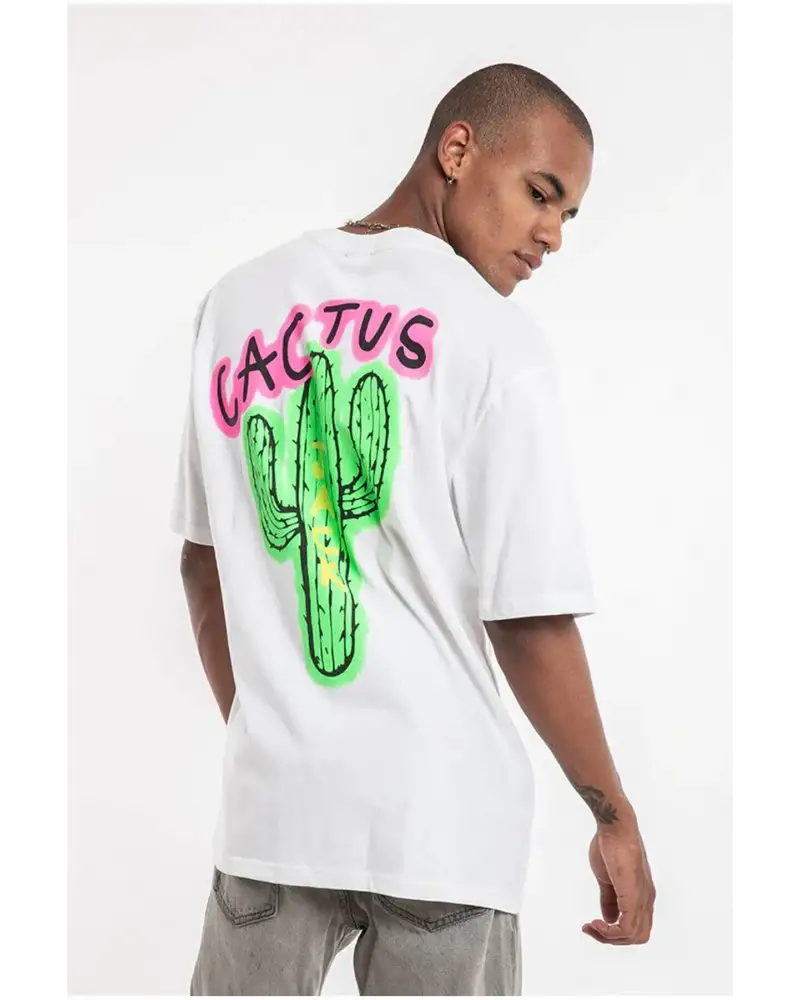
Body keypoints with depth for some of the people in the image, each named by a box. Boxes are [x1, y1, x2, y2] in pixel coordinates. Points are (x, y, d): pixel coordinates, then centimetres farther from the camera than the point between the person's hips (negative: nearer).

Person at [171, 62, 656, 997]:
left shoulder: (237, 301, 6)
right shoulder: (496, 340, -9)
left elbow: (203, 564, 11)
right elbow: (528, 621, -11)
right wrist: (616, 815, 1)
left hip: (271, 803, 4)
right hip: (442, 820, -3)